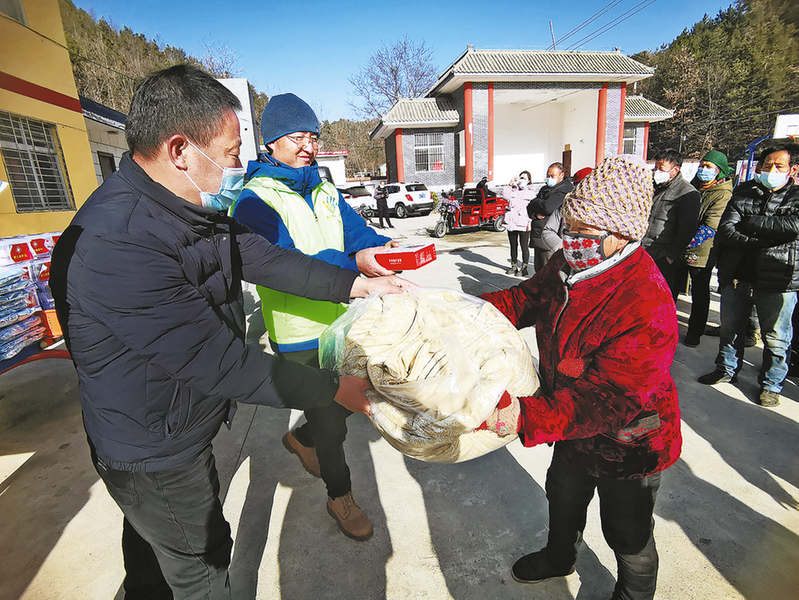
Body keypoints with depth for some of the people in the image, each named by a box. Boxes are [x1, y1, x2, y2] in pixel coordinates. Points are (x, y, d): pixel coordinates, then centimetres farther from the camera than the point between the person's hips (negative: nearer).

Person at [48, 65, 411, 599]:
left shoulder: (197, 208, -5)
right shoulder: (116, 244, -35)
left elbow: (264, 258, -2)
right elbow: (217, 364, -34)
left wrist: (358, 284, -6)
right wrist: (333, 389, -27)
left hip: (180, 429, 8)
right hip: (153, 454, -8)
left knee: (153, 543, 33)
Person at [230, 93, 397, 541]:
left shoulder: (326, 192, 9)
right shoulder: (255, 201, -14)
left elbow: (358, 232, 1)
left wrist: (387, 249, -23)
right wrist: (354, 264, -39)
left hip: (341, 323, 7)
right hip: (299, 337, -6)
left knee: (341, 402, 23)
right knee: (331, 419, 8)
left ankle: (302, 438, 53)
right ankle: (340, 495, 35)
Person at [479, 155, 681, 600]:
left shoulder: (649, 311, -38)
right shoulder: (570, 264, -13)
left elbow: (606, 402, -39)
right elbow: (526, 299, -3)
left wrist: (527, 417, -51)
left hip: (627, 447, -7)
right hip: (574, 429, 8)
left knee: (628, 536, 21)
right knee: (563, 495, 32)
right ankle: (560, 558, 63)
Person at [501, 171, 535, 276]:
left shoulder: (531, 193, 3)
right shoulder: (513, 189, 13)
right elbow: (505, 195, -2)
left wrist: (530, 223, -11)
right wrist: (510, 184, -7)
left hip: (523, 224, -4)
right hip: (511, 222, 4)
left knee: (524, 246, -1)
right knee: (513, 245, 12)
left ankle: (524, 268, 8)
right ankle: (514, 266, 23)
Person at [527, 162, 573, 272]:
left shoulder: (565, 189, -8)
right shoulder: (545, 189, 19)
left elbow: (548, 207, -22)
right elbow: (530, 208, 15)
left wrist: (535, 202, -2)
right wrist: (536, 213, -8)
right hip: (538, 237, 8)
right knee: (539, 269, 15)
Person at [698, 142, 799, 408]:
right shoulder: (743, 193, 8)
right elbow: (725, 230, -4)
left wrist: (751, 222, -12)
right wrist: (761, 241, -16)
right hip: (737, 275, 3)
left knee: (775, 337, 7)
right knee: (730, 327, 16)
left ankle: (771, 384, 24)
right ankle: (727, 369, 34)